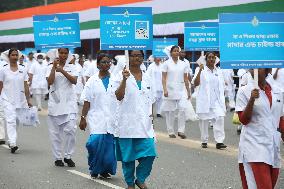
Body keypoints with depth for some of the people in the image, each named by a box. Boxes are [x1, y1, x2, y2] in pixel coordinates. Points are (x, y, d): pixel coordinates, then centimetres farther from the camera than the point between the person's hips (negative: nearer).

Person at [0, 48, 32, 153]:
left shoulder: (23, 69, 5)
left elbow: (25, 86, 7)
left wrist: (28, 100, 4)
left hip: (20, 99, 3)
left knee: (16, 121, 9)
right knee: (11, 120, -15)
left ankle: (11, 141, 23)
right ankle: (12, 144, -24)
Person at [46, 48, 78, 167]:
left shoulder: (71, 67, 7)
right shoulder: (51, 68, 6)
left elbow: (74, 81, -9)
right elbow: (50, 82, -10)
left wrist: (62, 71, -18)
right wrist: (54, 67, -13)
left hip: (69, 103, 0)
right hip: (55, 103, 0)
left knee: (70, 130, -11)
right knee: (55, 133, 4)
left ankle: (68, 156, 2)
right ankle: (57, 158, 14)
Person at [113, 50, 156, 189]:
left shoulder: (146, 78, 13)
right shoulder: (121, 76, -3)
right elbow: (119, 96, -15)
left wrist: (151, 115, 12)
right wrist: (125, 79, -24)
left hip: (144, 122, 4)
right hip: (127, 123, -4)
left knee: (149, 153, -5)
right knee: (128, 155, 2)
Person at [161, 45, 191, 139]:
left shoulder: (183, 64, 9)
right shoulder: (166, 63, 1)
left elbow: (185, 79, 12)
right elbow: (164, 78, -3)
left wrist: (188, 91, 11)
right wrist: (165, 89, -15)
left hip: (181, 90, 2)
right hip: (170, 90, -2)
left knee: (182, 109, -12)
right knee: (170, 112, 3)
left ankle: (181, 131, -5)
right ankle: (171, 132, 13)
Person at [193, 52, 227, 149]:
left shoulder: (218, 71, 12)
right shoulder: (201, 70, -1)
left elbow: (222, 86, 17)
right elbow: (196, 83, -13)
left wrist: (222, 100, 11)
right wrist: (199, 71, -23)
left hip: (217, 100, 2)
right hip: (204, 100, -2)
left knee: (219, 118, -13)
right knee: (204, 120, 5)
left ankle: (219, 141, -15)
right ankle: (204, 141, 18)